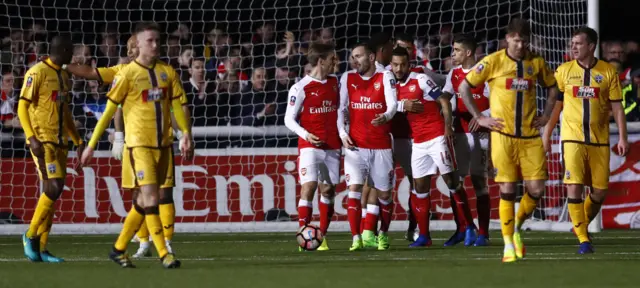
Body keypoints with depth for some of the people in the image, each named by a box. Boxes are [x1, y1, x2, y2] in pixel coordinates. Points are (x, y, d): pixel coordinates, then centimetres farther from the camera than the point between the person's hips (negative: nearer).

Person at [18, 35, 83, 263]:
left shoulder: (63, 76, 18)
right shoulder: (37, 73, -8)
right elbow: (22, 107, -11)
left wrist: (77, 140, 22)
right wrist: (31, 138, -21)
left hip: (59, 142, 8)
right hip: (42, 141, -8)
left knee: (51, 193, 4)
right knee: (53, 187, -16)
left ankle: (41, 248, 6)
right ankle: (31, 235, -3)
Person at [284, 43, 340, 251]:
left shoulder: (335, 83, 11)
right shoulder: (301, 88, -6)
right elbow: (289, 119, -4)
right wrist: (306, 134, -19)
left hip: (332, 146, 5)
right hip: (310, 146, -5)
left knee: (328, 189, 5)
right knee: (309, 187, -15)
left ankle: (322, 236, 11)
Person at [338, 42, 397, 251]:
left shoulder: (385, 77, 1)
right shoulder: (347, 78, 9)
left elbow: (392, 104, -11)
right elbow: (341, 108, 9)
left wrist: (385, 117, -33)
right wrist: (342, 133, -5)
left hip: (381, 145, -1)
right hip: (355, 145, 1)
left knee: (384, 193, 5)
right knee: (354, 189, -13)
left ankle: (382, 234, 25)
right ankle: (357, 238, -12)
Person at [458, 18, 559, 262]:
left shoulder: (536, 63, 6)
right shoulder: (493, 62, -3)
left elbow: (552, 87, 23)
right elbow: (464, 88, 1)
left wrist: (546, 115, 11)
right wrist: (479, 118, -3)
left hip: (530, 136, 3)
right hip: (503, 135, -3)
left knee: (536, 189, -4)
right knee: (507, 189, -5)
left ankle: (516, 228, 23)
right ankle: (509, 245, 3)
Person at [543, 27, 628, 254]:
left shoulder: (608, 72, 2)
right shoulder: (564, 71, 4)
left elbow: (617, 107, 4)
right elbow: (555, 105, 9)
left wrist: (622, 138, -3)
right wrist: (547, 135, 6)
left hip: (599, 141, 1)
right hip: (572, 139, -1)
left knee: (600, 191, 2)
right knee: (574, 186, -12)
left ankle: (583, 225, 28)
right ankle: (583, 239, -6)